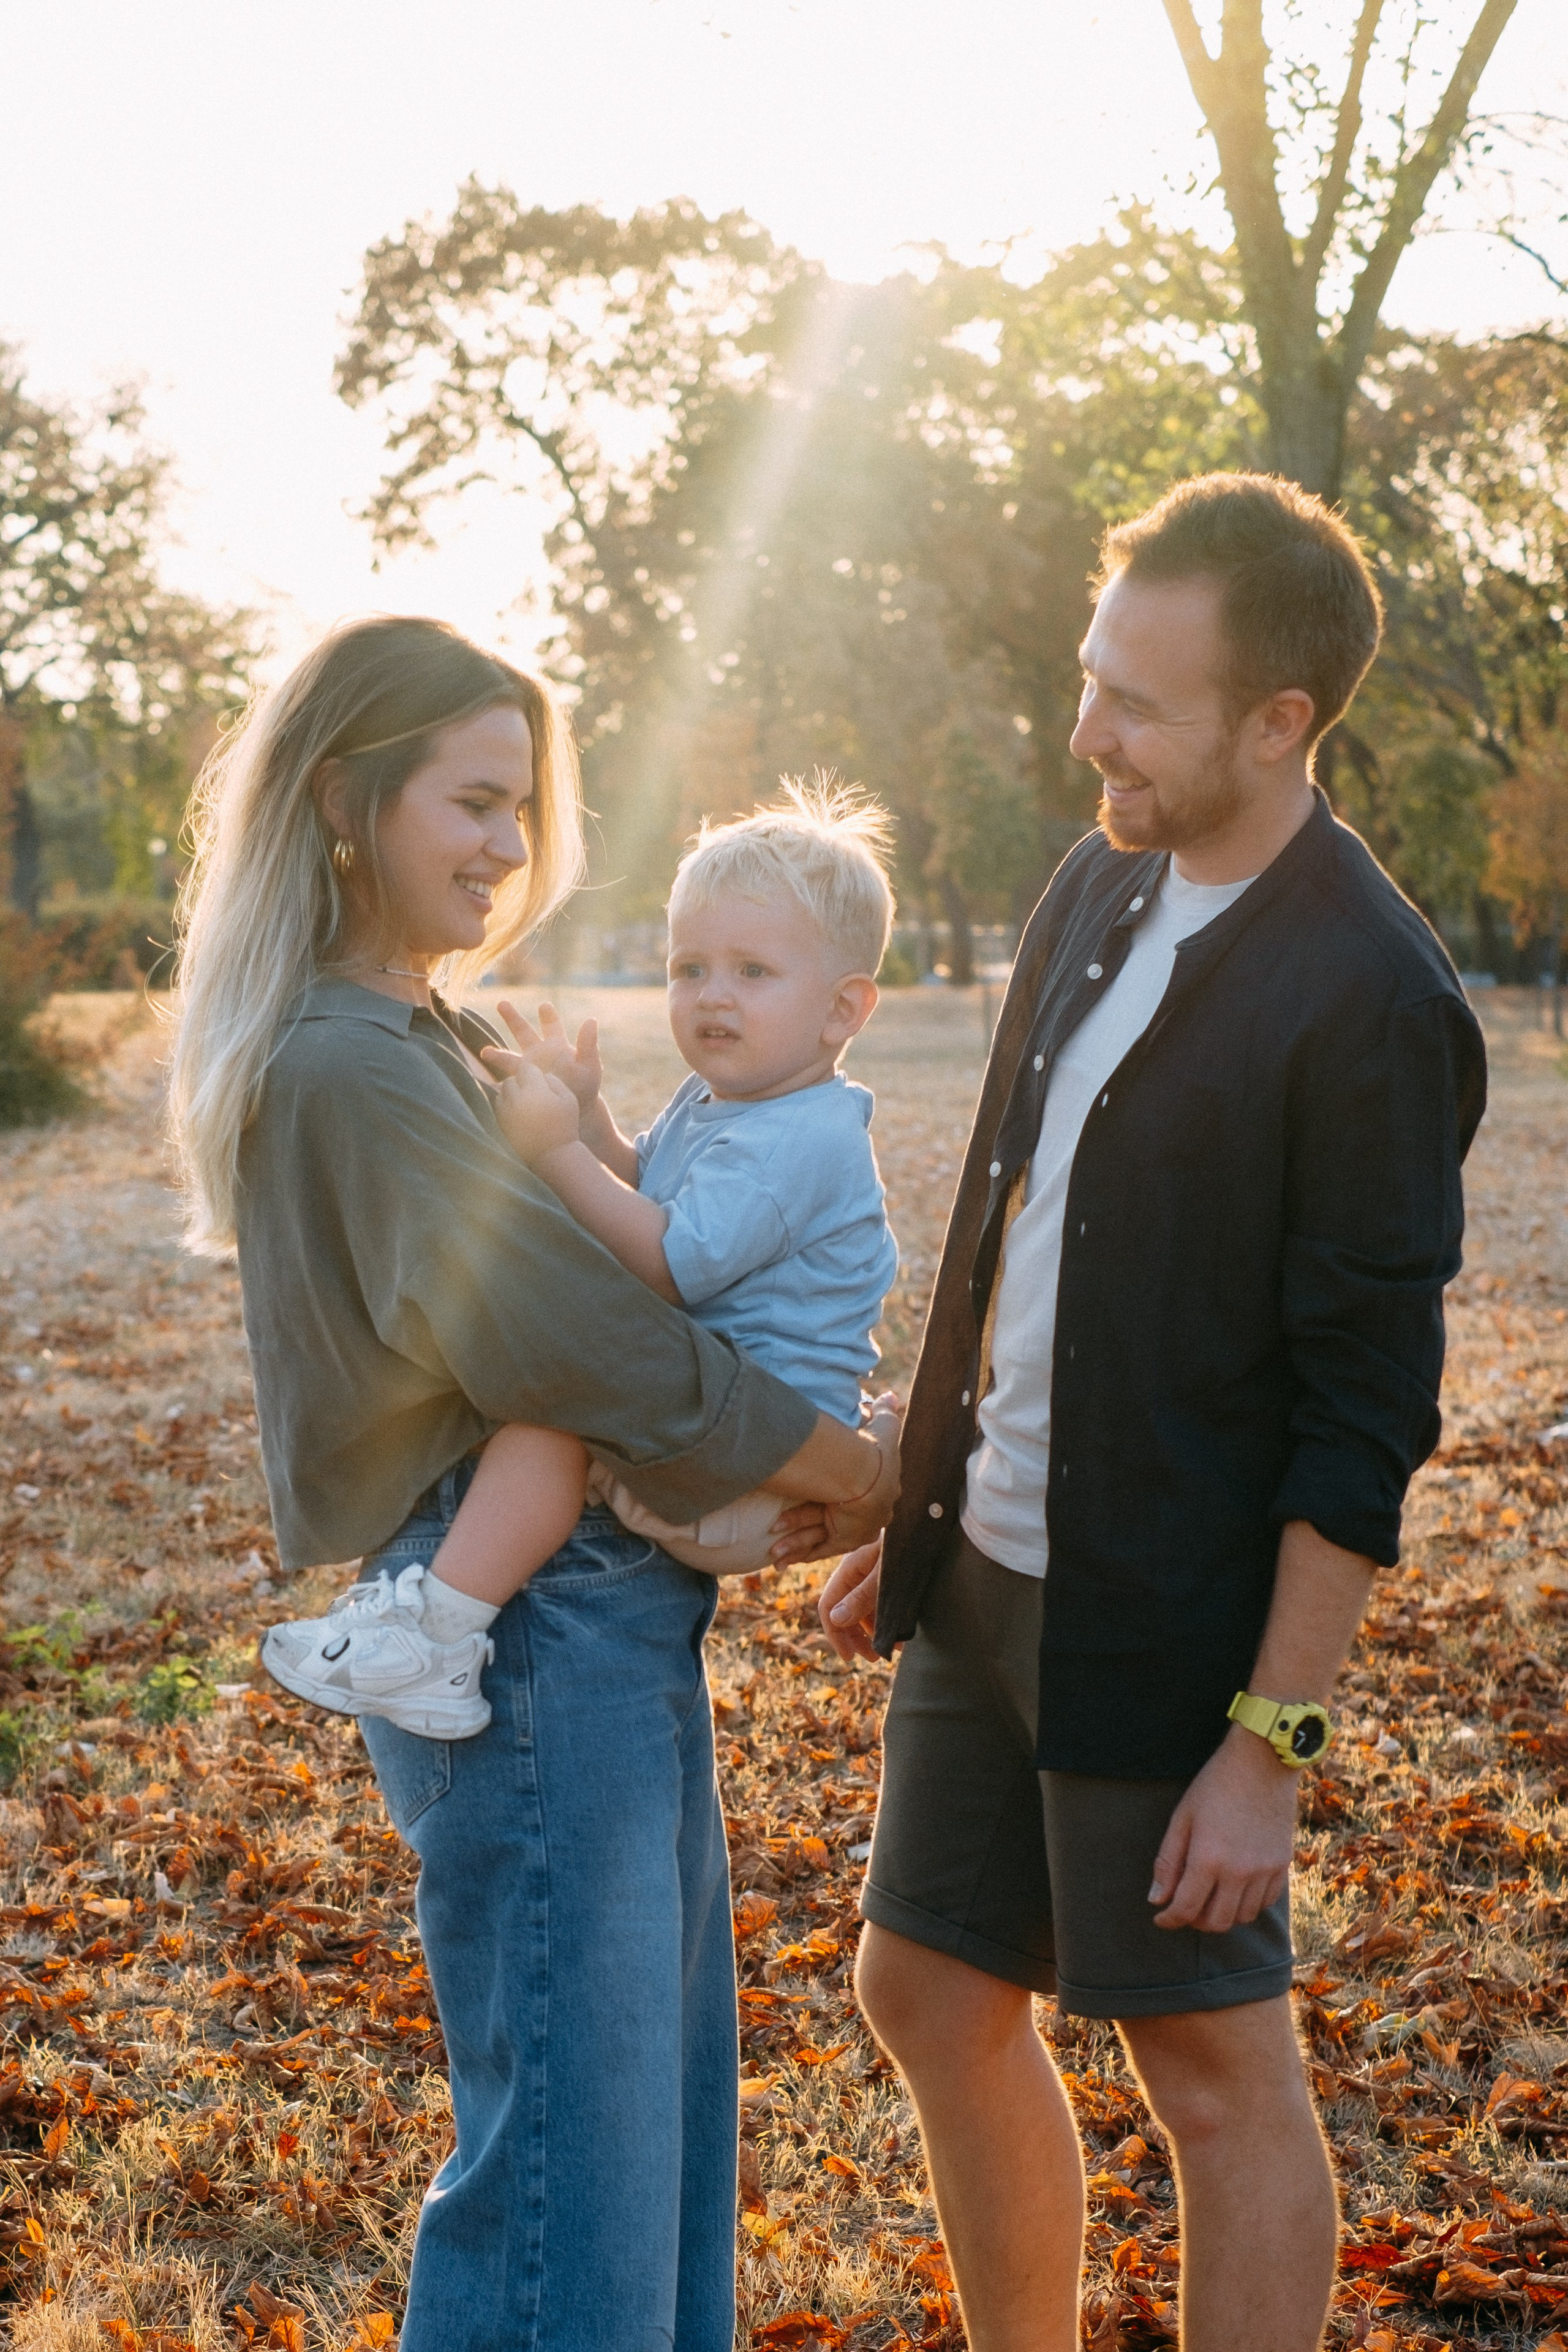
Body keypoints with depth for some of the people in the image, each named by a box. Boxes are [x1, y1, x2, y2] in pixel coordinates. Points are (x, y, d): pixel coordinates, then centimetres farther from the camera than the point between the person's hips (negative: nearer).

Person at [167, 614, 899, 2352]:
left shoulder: (425, 1041, 15)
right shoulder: (347, 1067, -17)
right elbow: (567, 1346, -21)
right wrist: (857, 1472, -10)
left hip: (612, 1615, 10)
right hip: (529, 1641, -10)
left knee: (662, 2088, 18)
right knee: (572, 2155, -2)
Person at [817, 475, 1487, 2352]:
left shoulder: (1369, 1002, -19)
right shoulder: (1098, 883, 6)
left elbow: (1366, 1421, -18)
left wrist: (1270, 1738, -17)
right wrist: (913, 1512, 17)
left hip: (1162, 1622, -8)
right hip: (984, 1572, 8)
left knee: (1214, 2069, 7)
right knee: (930, 1993, 18)